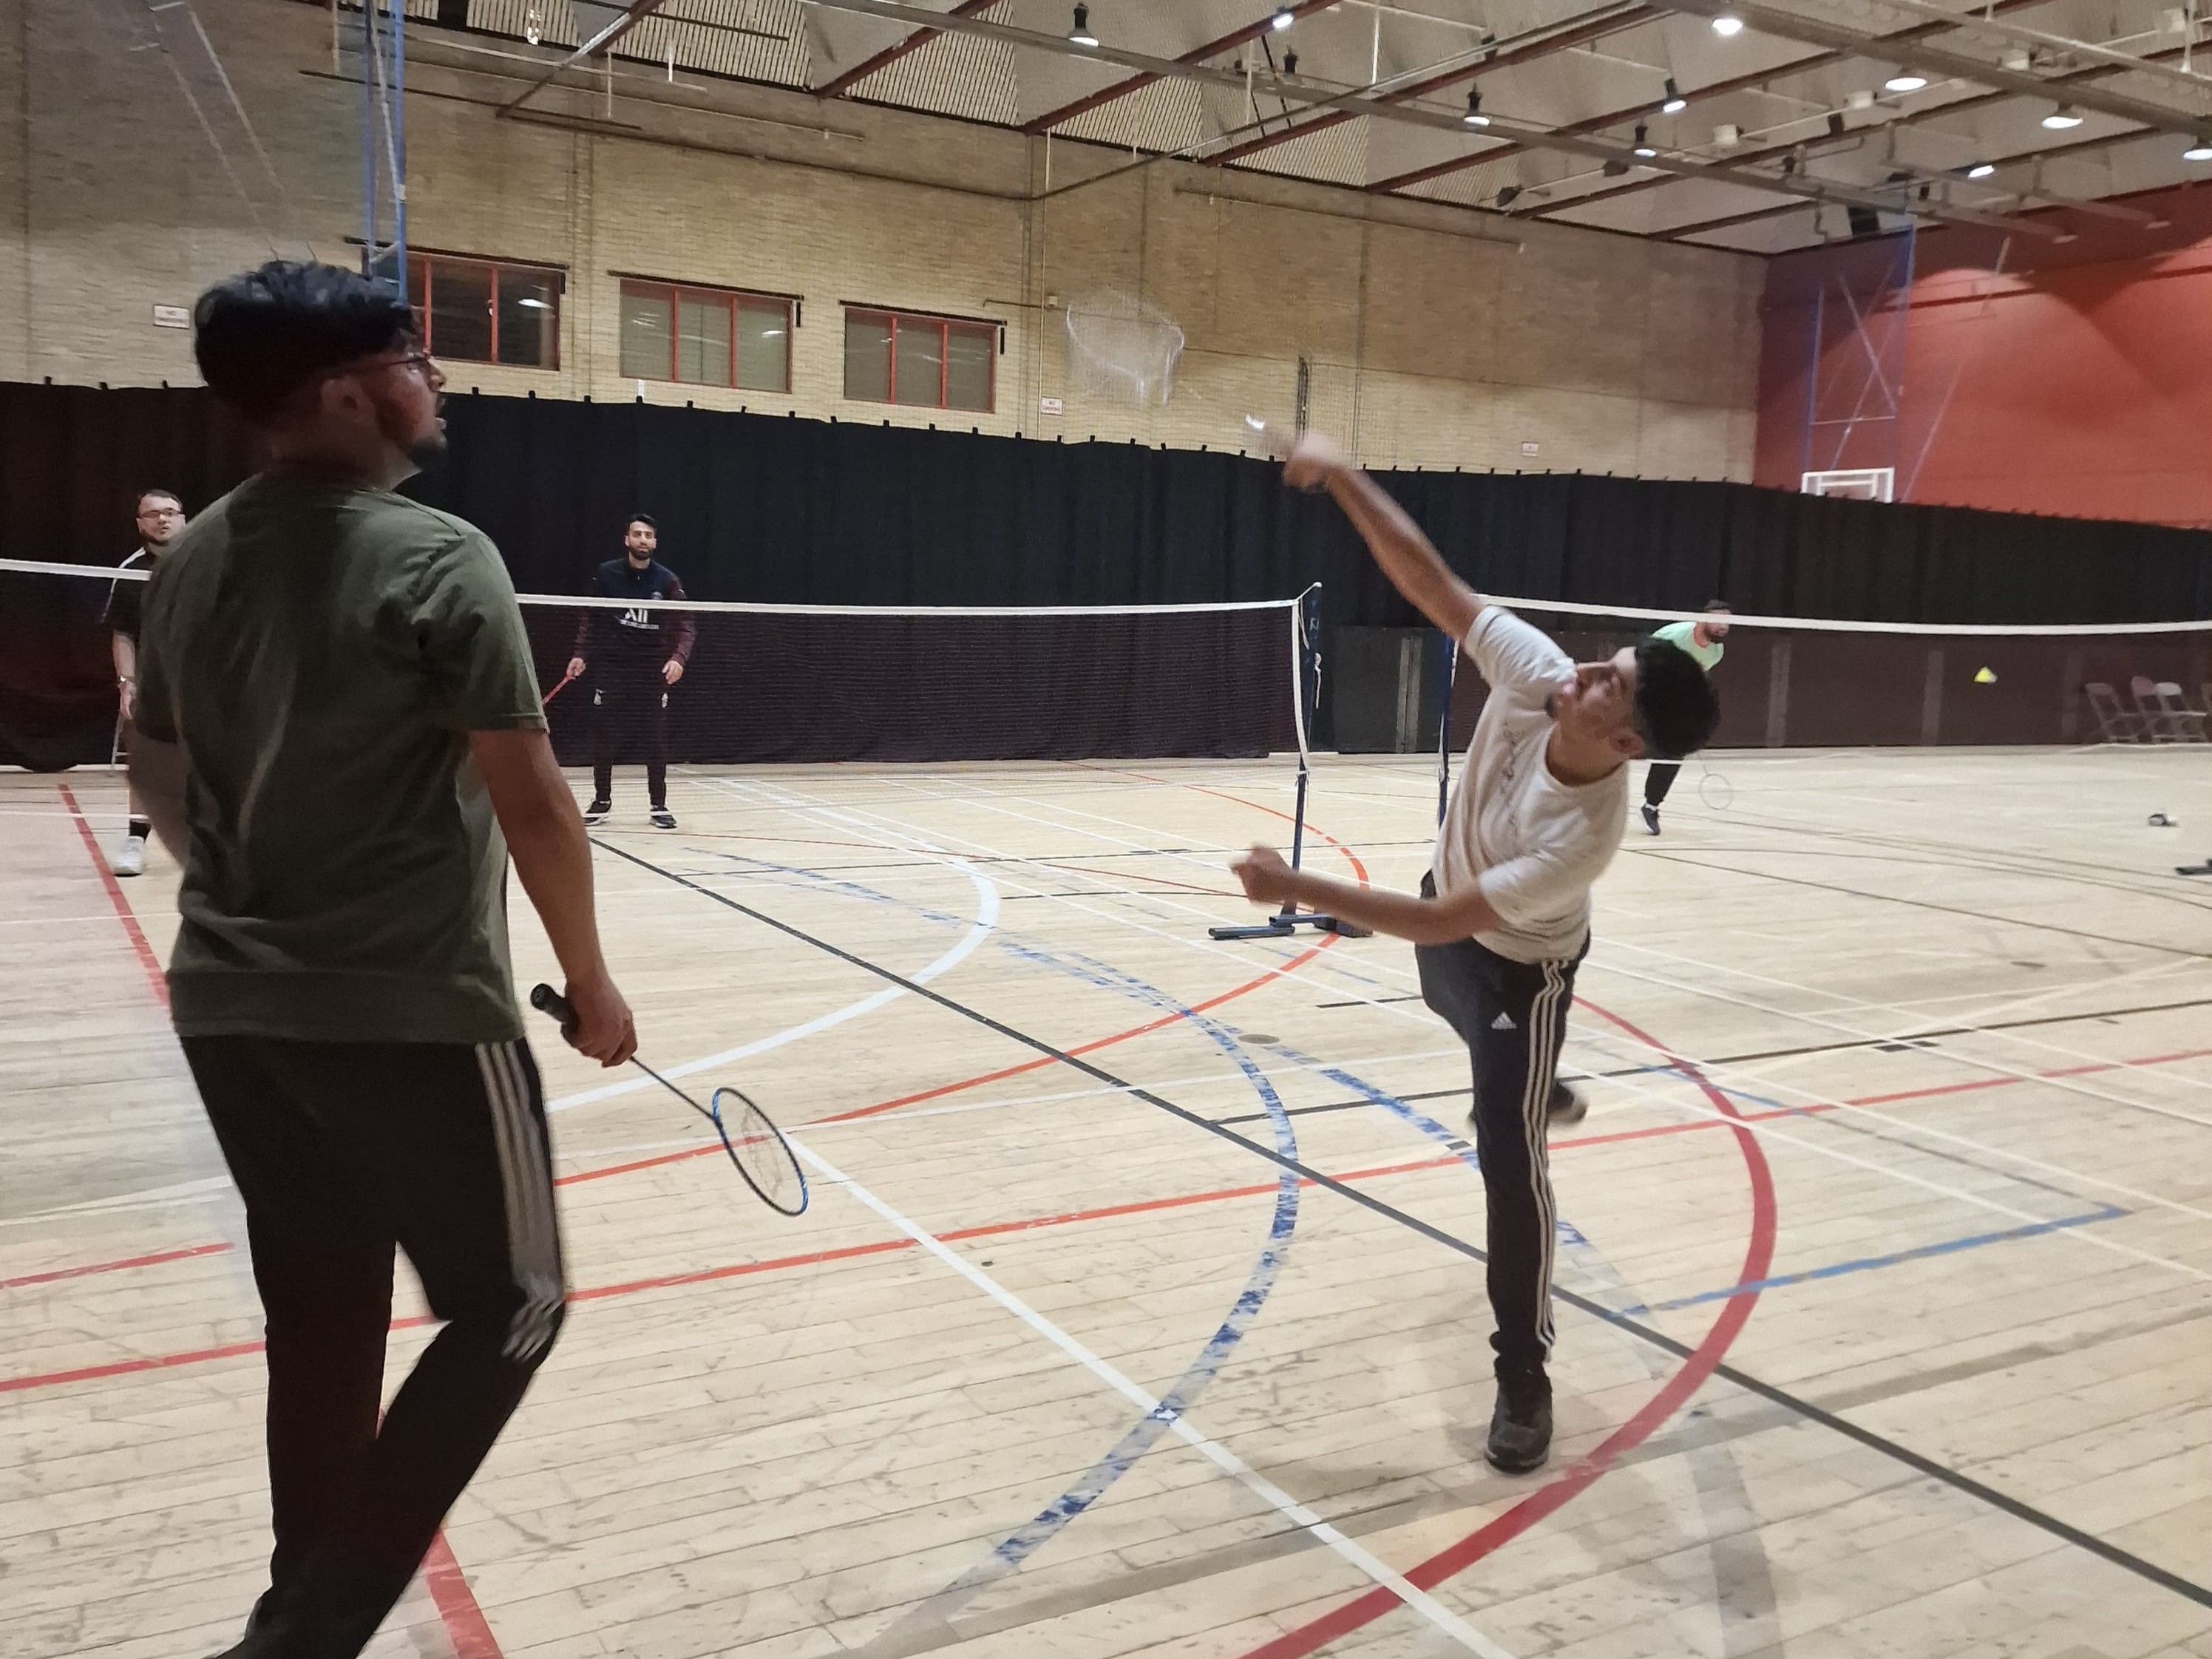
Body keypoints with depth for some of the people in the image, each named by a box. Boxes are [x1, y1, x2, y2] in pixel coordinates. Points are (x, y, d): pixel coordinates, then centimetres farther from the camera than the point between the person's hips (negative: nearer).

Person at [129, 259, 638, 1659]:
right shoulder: (437, 558, -14)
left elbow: (174, 797, 15)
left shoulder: (191, 565, 7)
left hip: (230, 1011, 7)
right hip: (414, 1015, -7)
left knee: (322, 1328, 18)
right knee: (508, 1309, 9)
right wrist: (591, 981, -3)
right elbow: (532, 803, -15)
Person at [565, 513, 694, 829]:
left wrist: (679, 658, -21)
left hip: (653, 673, 0)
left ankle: (659, 805, 14)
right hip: (612, 669, 0)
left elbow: (685, 625, -5)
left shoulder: (667, 581, -3)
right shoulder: (606, 574, -1)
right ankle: (602, 801, 18)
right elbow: (591, 619, 8)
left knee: (656, 741, 3)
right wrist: (581, 654, -1)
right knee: (603, 739, 4)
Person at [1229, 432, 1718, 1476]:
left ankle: (1524, 1372, 5)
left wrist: (1297, 891, -40)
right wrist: (1343, 479, -40)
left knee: (1507, 1153, -11)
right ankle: (1531, 1087, 73)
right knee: (1492, 1056, 36)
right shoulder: (1536, 676, -32)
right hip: (1455, 932, 7)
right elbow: (1430, 582, -31)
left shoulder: (1582, 839, -44)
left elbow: (1434, 921, -40)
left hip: (1519, 966, -7)